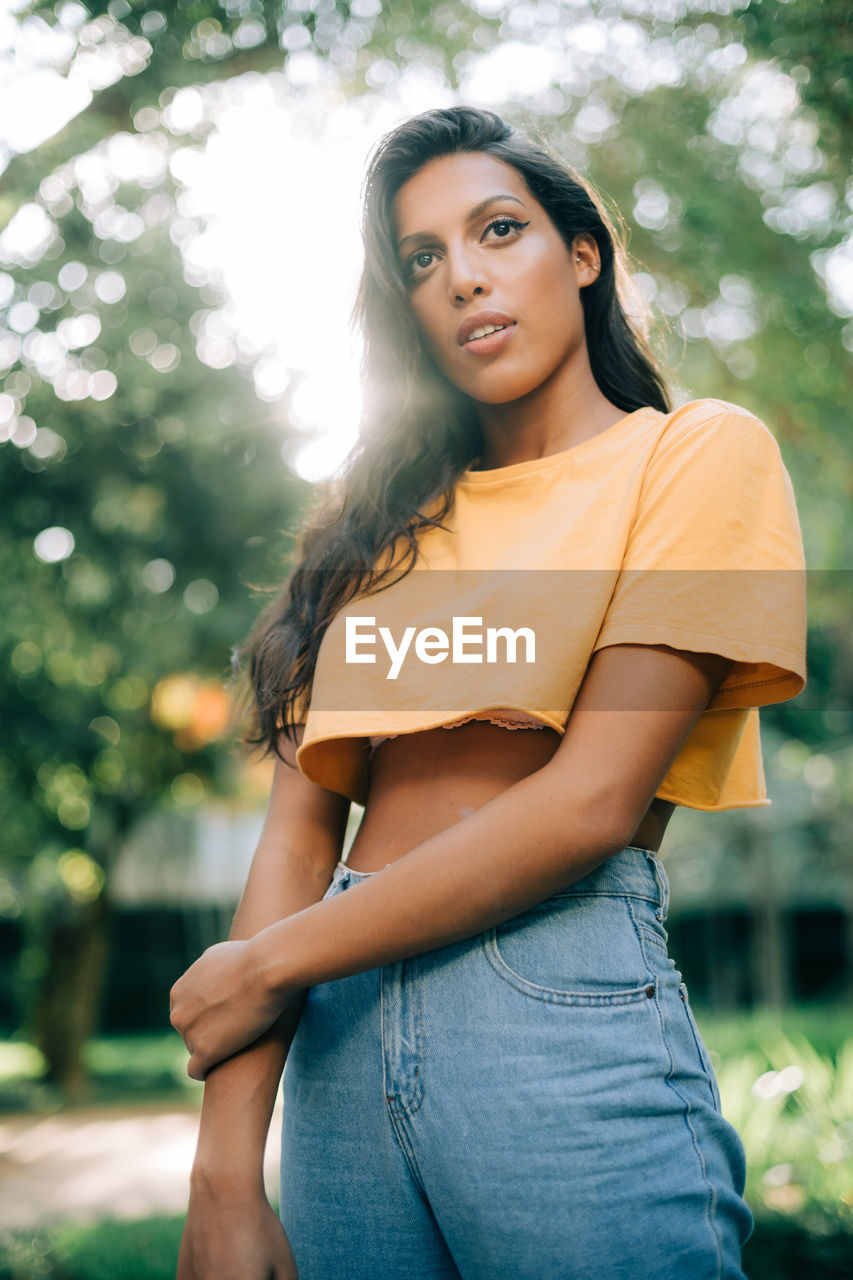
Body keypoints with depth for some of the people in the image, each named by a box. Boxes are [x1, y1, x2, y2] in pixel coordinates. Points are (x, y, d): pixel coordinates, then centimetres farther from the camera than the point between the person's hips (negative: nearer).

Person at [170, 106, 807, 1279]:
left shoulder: (702, 453, 1)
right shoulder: (392, 520, 15)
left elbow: (594, 799, -11)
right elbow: (301, 819, 5)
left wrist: (268, 962, -6)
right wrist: (225, 1173, -4)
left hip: (561, 1001, -4)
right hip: (338, 1041, 5)